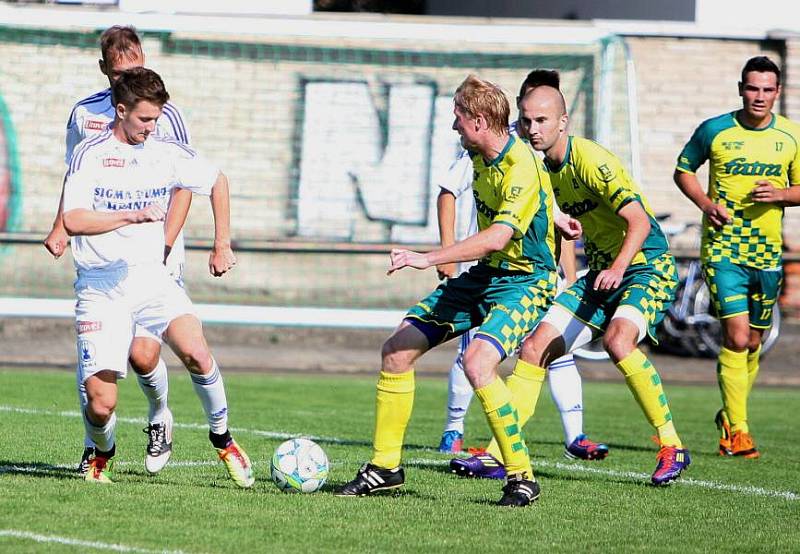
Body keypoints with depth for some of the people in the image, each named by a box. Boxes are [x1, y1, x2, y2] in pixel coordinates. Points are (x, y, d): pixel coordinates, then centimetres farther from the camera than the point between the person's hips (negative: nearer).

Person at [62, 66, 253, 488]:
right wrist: (133, 216, -28)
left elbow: (217, 182, 22)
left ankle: (222, 439, -2)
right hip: (100, 286, -3)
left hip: (151, 276, 3)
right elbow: (72, 220, -20)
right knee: (101, 403, -11)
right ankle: (101, 456, 23)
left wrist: (222, 245, 19)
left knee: (195, 351, -25)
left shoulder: (166, 153, 4)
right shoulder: (90, 153, -8)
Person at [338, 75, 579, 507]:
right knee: (396, 350, 2)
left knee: (477, 362, -32)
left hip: (524, 283, -9)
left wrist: (428, 259, -39)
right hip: (484, 276, 9)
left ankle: (521, 478, -19)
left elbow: (496, 238, -36)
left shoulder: (522, 170, -25)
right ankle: (385, 466, 14)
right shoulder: (480, 155, 3)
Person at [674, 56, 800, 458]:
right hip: (722, 247, -3)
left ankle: (729, 416, 32)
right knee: (736, 336, -15)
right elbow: (683, 170, 9)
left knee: (752, 343, 11)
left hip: (767, 251, 3)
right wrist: (705, 203, -8)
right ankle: (737, 430, -11)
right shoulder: (714, 131, -4)